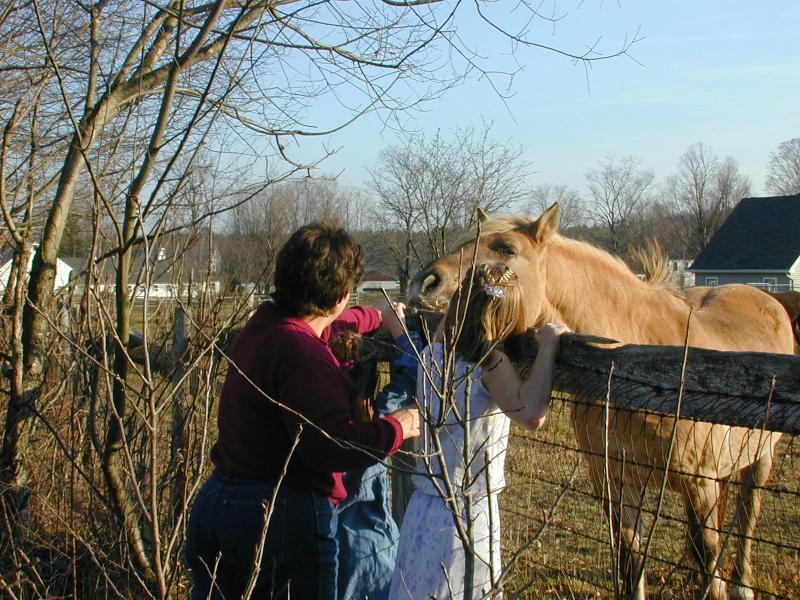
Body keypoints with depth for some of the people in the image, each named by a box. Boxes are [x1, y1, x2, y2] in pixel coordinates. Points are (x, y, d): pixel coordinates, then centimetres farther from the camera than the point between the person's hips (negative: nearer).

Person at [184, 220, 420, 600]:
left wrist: (378, 317, 49)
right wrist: (396, 427, -13)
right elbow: (332, 445, -29)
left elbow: (325, 324, 32)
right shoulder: (301, 352, -22)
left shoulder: (263, 326, 9)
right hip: (283, 515, -9)